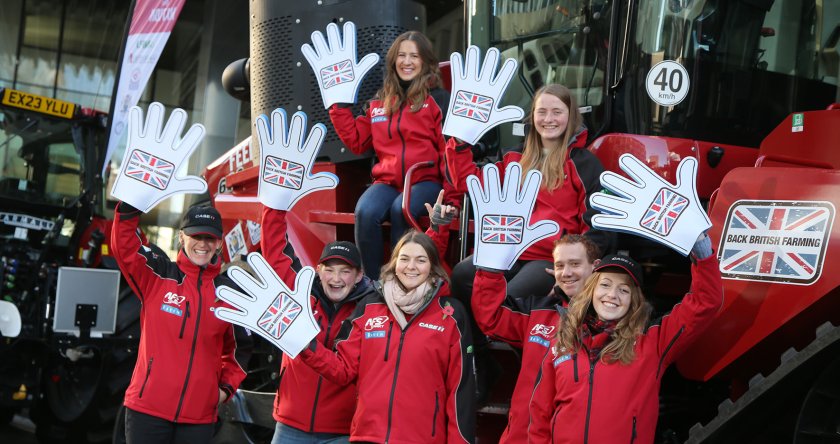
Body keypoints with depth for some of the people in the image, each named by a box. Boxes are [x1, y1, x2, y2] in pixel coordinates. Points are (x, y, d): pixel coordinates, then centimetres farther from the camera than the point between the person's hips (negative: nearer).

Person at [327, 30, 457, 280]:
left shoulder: (438, 99, 5)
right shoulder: (379, 102, 19)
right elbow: (357, 142, 18)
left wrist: (451, 196, -11)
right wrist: (339, 105, 11)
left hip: (427, 181, -3)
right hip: (387, 181, 3)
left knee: (401, 210, -35)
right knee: (365, 212, -29)